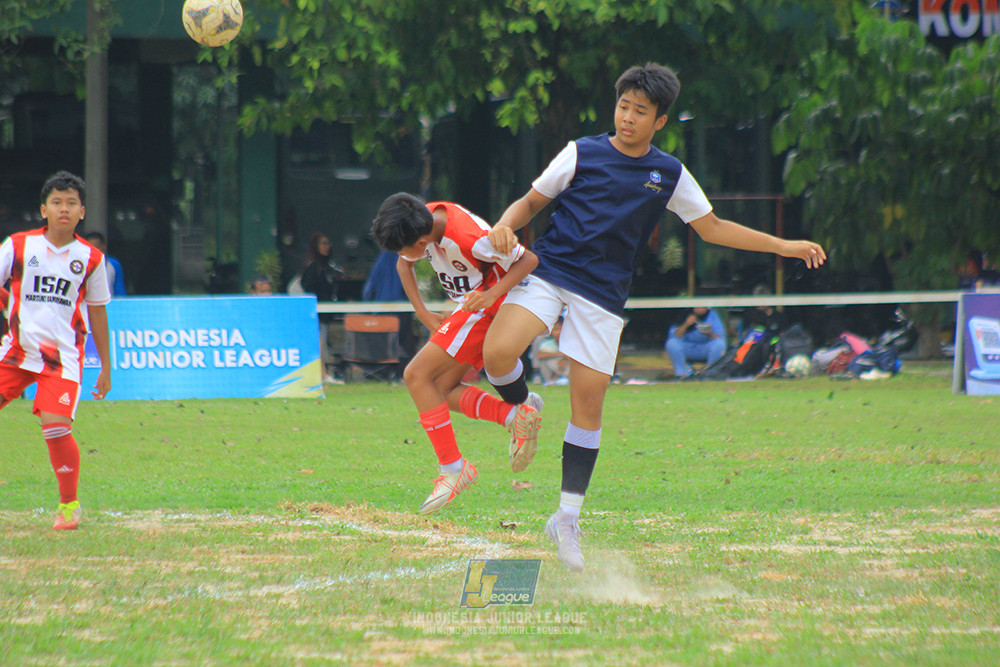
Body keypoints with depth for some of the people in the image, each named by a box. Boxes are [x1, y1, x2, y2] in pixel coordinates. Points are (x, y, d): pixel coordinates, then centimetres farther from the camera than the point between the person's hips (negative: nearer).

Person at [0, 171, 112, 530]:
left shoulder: (91, 258, 3)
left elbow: (97, 312, 11)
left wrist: (106, 367, 13)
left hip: (63, 355, -1)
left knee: (56, 427, -16)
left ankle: (70, 504, 3)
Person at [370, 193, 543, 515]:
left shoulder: (467, 237, -30)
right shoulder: (425, 218, -6)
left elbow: (528, 259, -21)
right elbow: (404, 264, 15)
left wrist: (492, 294, -32)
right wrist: (423, 313, 5)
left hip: (490, 307, -10)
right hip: (473, 308, 10)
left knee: (417, 375, -15)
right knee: (440, 390, 2)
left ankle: (453, 467, -11)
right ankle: (518, 415, -3)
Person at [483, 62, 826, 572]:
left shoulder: (669, 174, 9)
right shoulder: (581, 153, 3)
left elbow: (712, 228, 18)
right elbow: (531, 202, 9)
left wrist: (782, 246, 14)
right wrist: (505, 226, -14)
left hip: (602, 293, 2)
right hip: (547, 271, -2)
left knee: (588, 402, -2)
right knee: (497, 354, -26)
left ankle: (567, 517, 10)